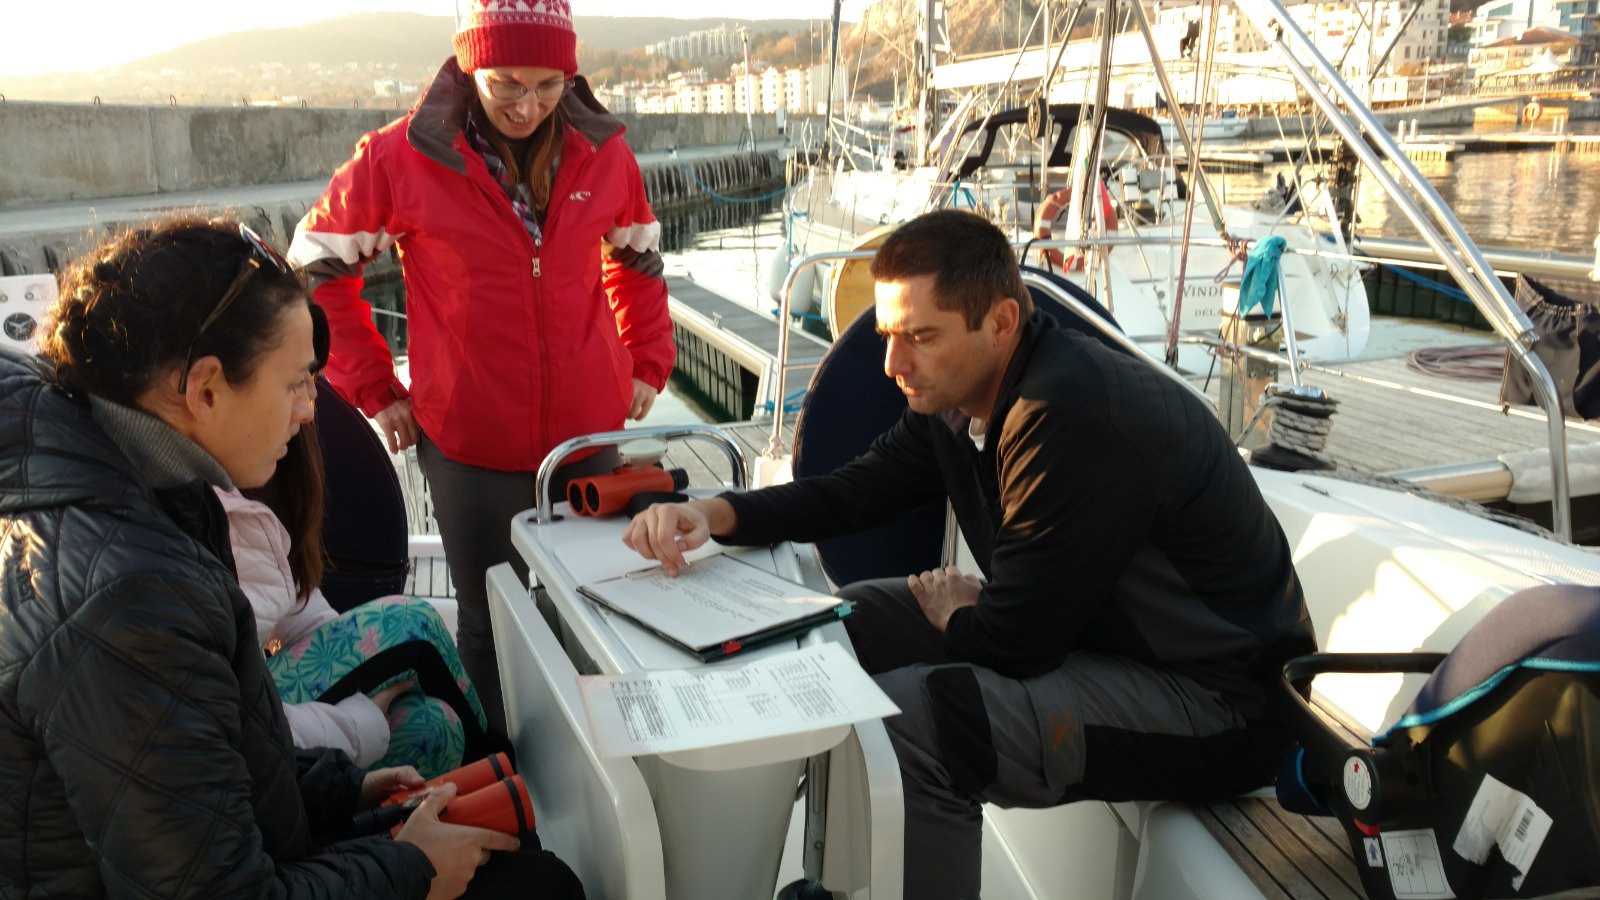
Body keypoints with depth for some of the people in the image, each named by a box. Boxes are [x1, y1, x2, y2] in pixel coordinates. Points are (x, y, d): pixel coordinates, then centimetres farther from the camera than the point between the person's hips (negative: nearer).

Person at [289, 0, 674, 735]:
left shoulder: (602, 152, -3)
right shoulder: (403, 157, -11)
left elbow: (638, 262, 14)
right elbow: (318, 264, 2)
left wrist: (648, 364, 9)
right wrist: (373, 388, 0)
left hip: (590, 435, 3)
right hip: (469, 446, -2)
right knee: (490, 622, 12)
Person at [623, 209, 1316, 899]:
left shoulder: (1069, 415, -30)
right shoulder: (957, 394, 0)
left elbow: (1012, 643, -25)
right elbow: (854, 491, 10)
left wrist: (952, 613, -2)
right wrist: (715, 515, -6)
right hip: (1093, 629, 10)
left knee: (903, 719, -27)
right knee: (847, 623, 7)